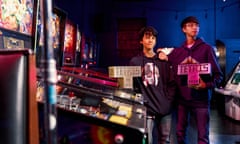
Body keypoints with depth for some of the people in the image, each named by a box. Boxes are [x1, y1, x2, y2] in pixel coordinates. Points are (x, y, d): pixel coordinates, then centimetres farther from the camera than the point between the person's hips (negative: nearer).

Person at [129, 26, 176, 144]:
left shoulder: (163, 61, 11)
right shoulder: (135, 62, 3)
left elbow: (172, 83, 12)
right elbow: (131, 85, 1)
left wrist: (168, 100, 2)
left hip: (165, 108, 3)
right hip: (147, 109, -3)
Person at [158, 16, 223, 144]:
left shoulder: (206, 48, 2)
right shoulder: (176, 51, 12)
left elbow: (218, 74, -1)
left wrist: (207, 85, -19)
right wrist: (164, 56, -1)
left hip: (201, 98, -3)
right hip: (181, 98, 3)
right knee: (180, 133, 12)